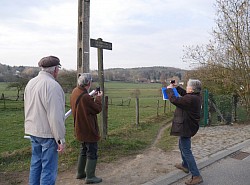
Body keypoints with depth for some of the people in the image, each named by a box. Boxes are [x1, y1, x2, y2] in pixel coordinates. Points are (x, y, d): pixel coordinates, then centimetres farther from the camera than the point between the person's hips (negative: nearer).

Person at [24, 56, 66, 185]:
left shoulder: (30, 83, 7)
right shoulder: (52, 85, -20)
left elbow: (28, 109, 15)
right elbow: (55, 116, -23)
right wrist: (61, 139, -17)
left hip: (33, 131, 8)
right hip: (48, 133, -8)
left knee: (36, 164, 20)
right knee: (48, 168, 3)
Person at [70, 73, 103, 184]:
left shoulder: (75, 92, 1)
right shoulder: (85, 97, -28)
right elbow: (97, 109, -16)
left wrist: (94, 98, 5)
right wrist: (99, 98, -2)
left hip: (80, 128, 10)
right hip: (88, 129, -9)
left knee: (84, 150, 23)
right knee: (92, 152, 5)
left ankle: (80, 173, 34)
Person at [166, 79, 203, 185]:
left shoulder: (190, 99, -29)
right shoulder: (196, 96, 1)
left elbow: (174, 100, -25)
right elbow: (185, 94, 20)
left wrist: (169, 89, -9)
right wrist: (176, 87, 14)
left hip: (186, 127, -11)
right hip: (188, 126, 11)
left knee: (186, 151, -4)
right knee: (182, 146, 28)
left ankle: (196, 176, 2)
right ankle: (185, 165, 45)